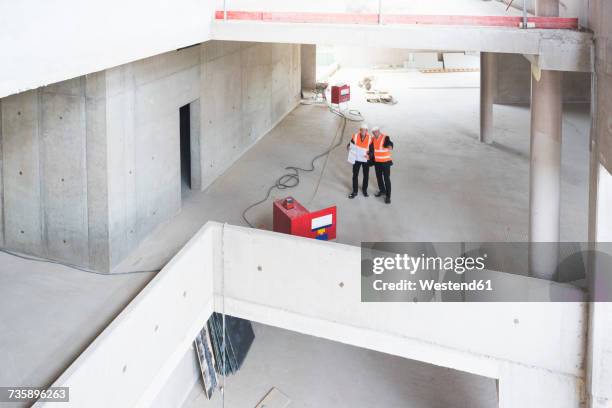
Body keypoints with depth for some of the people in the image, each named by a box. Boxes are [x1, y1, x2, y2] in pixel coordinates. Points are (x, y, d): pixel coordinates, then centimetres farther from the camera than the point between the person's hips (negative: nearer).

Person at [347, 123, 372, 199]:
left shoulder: (370, 138, -13)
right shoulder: (355, 136, -11)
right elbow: (350, 145, -3)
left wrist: (369, 155, -27)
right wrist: (349, 147, -26)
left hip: (365, 160, 0)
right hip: (356, 159, 0)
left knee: (366, 176, 12)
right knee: (355, 175, 6)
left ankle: (364, 190, 33)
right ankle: (354, 192, 18)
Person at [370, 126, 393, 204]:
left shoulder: (385, 138, -18)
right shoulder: (373, 139, 2)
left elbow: (389, 143, -37)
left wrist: (390, 147, -58)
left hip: (385, 162, -6)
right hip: (377, 162, 6)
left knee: (386, 179, -5)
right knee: (379, 177, 19)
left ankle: (388, 196, -1)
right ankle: (382, 190, 40)